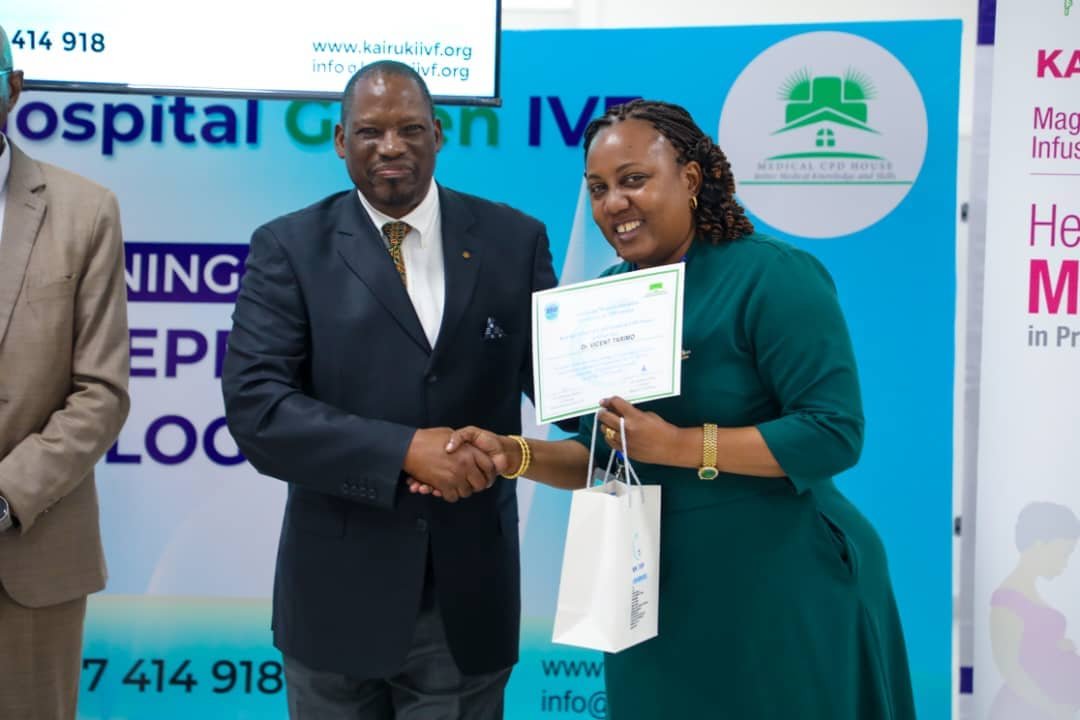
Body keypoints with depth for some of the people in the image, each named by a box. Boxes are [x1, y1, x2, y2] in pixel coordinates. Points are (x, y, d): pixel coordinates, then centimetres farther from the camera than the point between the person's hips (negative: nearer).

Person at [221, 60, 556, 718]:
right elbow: (255, 407, -13)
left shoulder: (513, 240, 1)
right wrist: (403, 449, -23)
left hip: (469, 589, 1)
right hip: (337, 588, -1)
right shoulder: (289, 246, -4)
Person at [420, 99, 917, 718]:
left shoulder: (774, 277, -14)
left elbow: (835, 433, -20)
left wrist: (677, 444, -24)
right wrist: (514, 454, -9)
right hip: (658, 594, 6)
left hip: (781, 591, -5)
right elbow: (603, 455, 9)